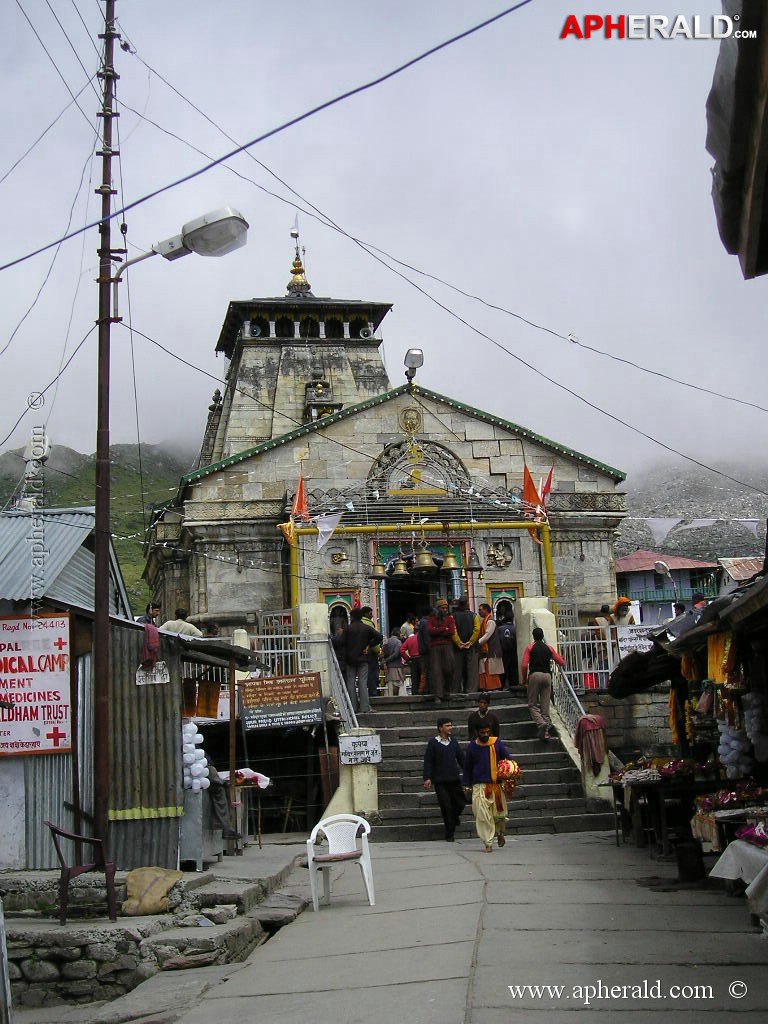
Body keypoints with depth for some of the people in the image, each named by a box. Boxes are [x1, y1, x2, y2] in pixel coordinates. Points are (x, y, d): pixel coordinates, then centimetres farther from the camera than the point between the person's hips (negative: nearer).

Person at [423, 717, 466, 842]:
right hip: (440, 781, -4)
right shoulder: (433, 742, -4)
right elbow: (428, 761, -5)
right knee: (446, 806, -4)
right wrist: (427, 777, -11)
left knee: (460, 803, 2)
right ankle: (449, 834, 7)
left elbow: (461, 757, 16)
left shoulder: (453, 740, 10)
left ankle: (454, 816, 37)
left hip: (454, 779, 4)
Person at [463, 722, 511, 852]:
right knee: (482, 815, -8)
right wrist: (467, 785, 10)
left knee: (499, 814, 5)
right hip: (479, 786, 0)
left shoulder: (497, 743, 0)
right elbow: (467, 767, 12)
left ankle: (500, 832, 37)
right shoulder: (472, 747, 2)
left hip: (497, 784, 0)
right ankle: (488, 843, 0)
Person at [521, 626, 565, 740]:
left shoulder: (530, 647, 3)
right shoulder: (549, 648, 12)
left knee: (532, 704, 3)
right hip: (547, 675, 3)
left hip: (535, 675, -3)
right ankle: (546, 728, 2)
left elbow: (524, 665, -7)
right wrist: (563, 662, 36)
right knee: (545, 705, 7)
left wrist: (524, 679, 6)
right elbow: (562, 663, 12)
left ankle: (541, 723, -21)